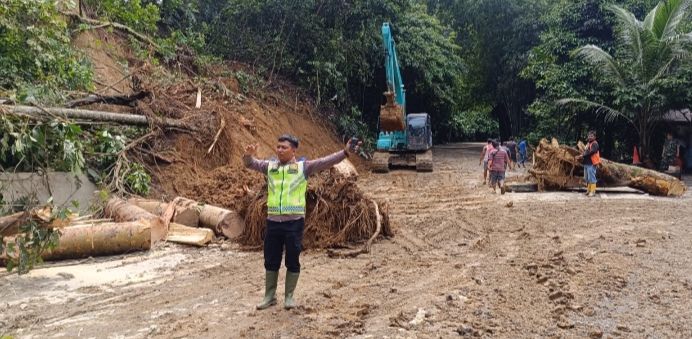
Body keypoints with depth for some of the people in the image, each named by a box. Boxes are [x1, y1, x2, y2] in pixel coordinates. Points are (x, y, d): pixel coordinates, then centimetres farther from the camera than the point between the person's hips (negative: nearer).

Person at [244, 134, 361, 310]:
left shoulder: (303, 167, -2)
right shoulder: (269, 166, 9)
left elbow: (325, 162, -9)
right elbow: (251, 163, 5)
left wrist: (345, 152, -21)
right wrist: (248, 155, -20)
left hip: (294, 222, -3)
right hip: (273, 222, 3)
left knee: (292, 261, 7)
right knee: (270, 260, 13)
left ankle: (289, 296, 23)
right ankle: (269, 296, 28)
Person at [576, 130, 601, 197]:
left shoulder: (595, 144, -9)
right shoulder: (588, 144, 19)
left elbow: (591, 152, -21)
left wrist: (582, 155, -18)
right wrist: (581, 157, 2)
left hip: (591, 164, -9)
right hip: (586, 163, 9)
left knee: (591, 178, -7)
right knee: (587, 178, 14)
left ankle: (593, 191, -4)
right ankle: (588, 190, 23)